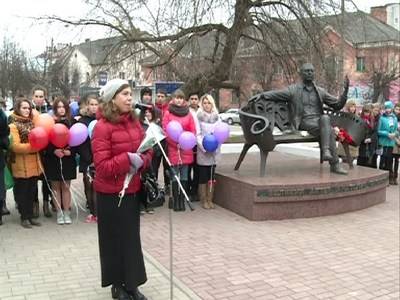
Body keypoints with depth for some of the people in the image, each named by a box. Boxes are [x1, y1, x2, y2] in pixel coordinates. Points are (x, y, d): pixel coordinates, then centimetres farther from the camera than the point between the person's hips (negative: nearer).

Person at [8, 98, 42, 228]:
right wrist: (32, 146, -23)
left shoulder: (31, 123, 12)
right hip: (21, 166, -6)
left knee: (32, 191, 10)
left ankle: (30, 216, 20)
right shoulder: (13, 125, -7)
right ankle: (24, 217, 13)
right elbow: (15, 146, -15)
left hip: (34, 163, 6)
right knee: (22, 192, 4)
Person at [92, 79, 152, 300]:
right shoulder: (102, 127, -15)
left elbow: (148, 151, 9)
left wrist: (140, 162, -11)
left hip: (132, 190, 6)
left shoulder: (134, 122, 5)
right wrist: (128, 159, -25)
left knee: (132, 238, 12)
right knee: (115, 239, 8)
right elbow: (102, 166, -19)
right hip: (111, 194, -6)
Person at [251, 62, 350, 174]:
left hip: (319, 120, 3)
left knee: (325, 118, -35)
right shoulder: (293, 90, 9)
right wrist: (261, 95, -15)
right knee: (330, 130, -31)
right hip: (304, 122, -3)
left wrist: (346, 90, 5)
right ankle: (335, 164, -30)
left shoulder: (320, 91, 18)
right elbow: (274, 94, 5)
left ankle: (326, 151, -38)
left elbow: (337, 105, 18)